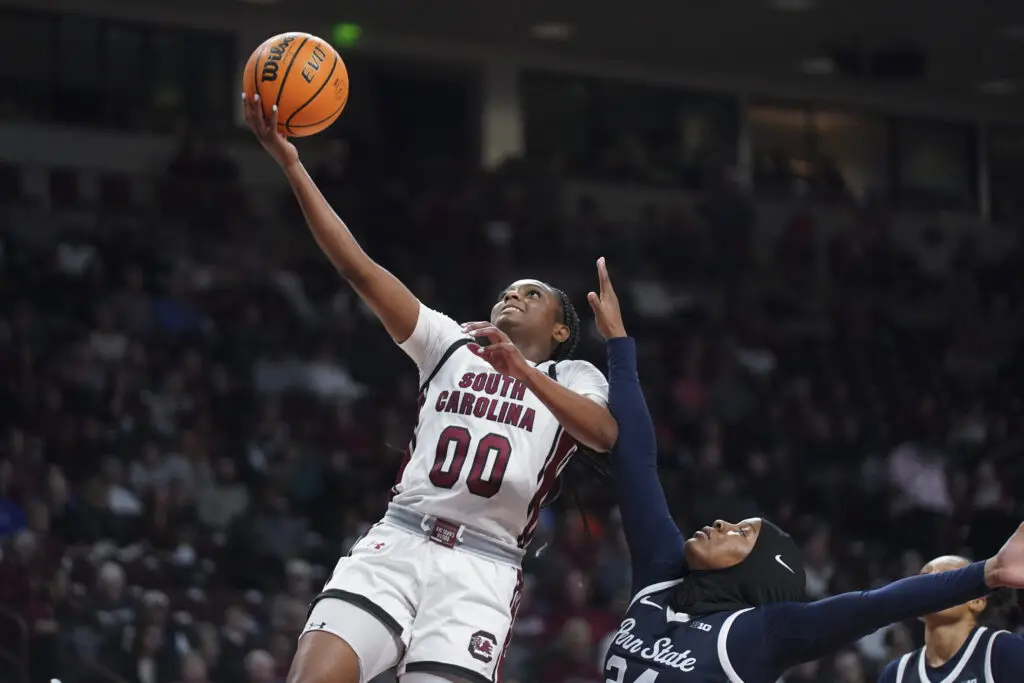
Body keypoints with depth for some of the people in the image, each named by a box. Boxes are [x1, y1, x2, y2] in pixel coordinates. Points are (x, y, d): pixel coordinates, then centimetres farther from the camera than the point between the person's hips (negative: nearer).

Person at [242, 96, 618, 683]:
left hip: (482, 568, -2)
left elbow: (606, 433, -11)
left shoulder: (573, 378, 14)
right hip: (395, 544, 2)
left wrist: (522, 370, -26)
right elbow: (357, 265, 10)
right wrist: (289, 161, 0)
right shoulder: (452, 344, 20)